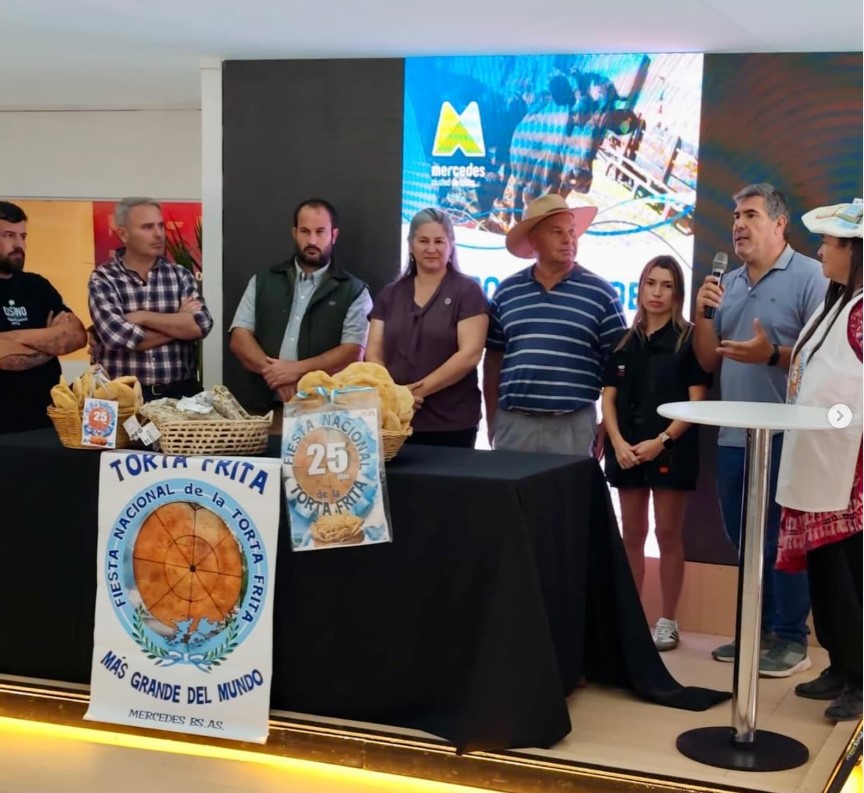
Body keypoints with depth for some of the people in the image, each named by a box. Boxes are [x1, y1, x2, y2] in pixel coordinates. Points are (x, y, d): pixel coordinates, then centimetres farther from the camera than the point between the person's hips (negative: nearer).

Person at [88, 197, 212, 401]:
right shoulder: (103, 279, 1)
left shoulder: (180, 275, 9)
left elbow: (201, 325, -6)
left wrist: (142, 317, -10)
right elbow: (118, 337, -13)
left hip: (179, 393, 2)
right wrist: (178, 322, -4)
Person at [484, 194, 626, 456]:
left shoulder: (601, 293, 1)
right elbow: (494, 358, 13)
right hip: (513, 423, 2)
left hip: (573, 425, -2)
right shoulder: (507, 291, 8)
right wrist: (492, 421, 9)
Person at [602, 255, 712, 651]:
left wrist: (661, 441, -16)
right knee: (632, 535, 9)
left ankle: (667, 621, 9)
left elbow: (696, 402, -7)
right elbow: (609, 398, 7)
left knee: (669, 536, 1)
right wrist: (618, 443, -9)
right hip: (627, 450, 4)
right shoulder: (625, 341, 10)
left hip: (671, 450, -4)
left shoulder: (689, 340, -2)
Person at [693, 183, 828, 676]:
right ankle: (758, 628, 26)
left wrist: (772, 354, -28)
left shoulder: (809, 276, -7)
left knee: (783, 540, -1)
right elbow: (708, 362, 14)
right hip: (733, 436, 7)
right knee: (744, 539, 14)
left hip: (784, 435, -7)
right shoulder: (727, 284, 13)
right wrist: (703, 315, -2)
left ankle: (791, 639, 9)